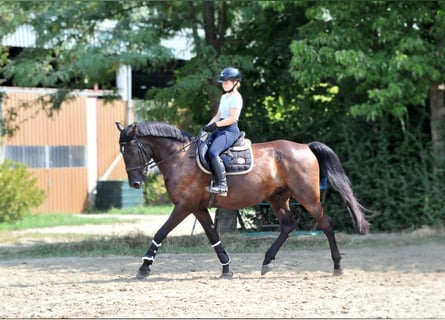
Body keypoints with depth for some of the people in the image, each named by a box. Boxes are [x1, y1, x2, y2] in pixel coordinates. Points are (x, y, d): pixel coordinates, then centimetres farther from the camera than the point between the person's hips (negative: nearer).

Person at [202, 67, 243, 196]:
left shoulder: (236, 98, -9)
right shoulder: (224, 97, 20)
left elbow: (233, 118, -17)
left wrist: (216, 125, -17)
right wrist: (209, 125, 5)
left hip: (230, 130, -11)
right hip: (220, 130, 11)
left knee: (213, 151, -30)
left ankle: (222, 185, -33)